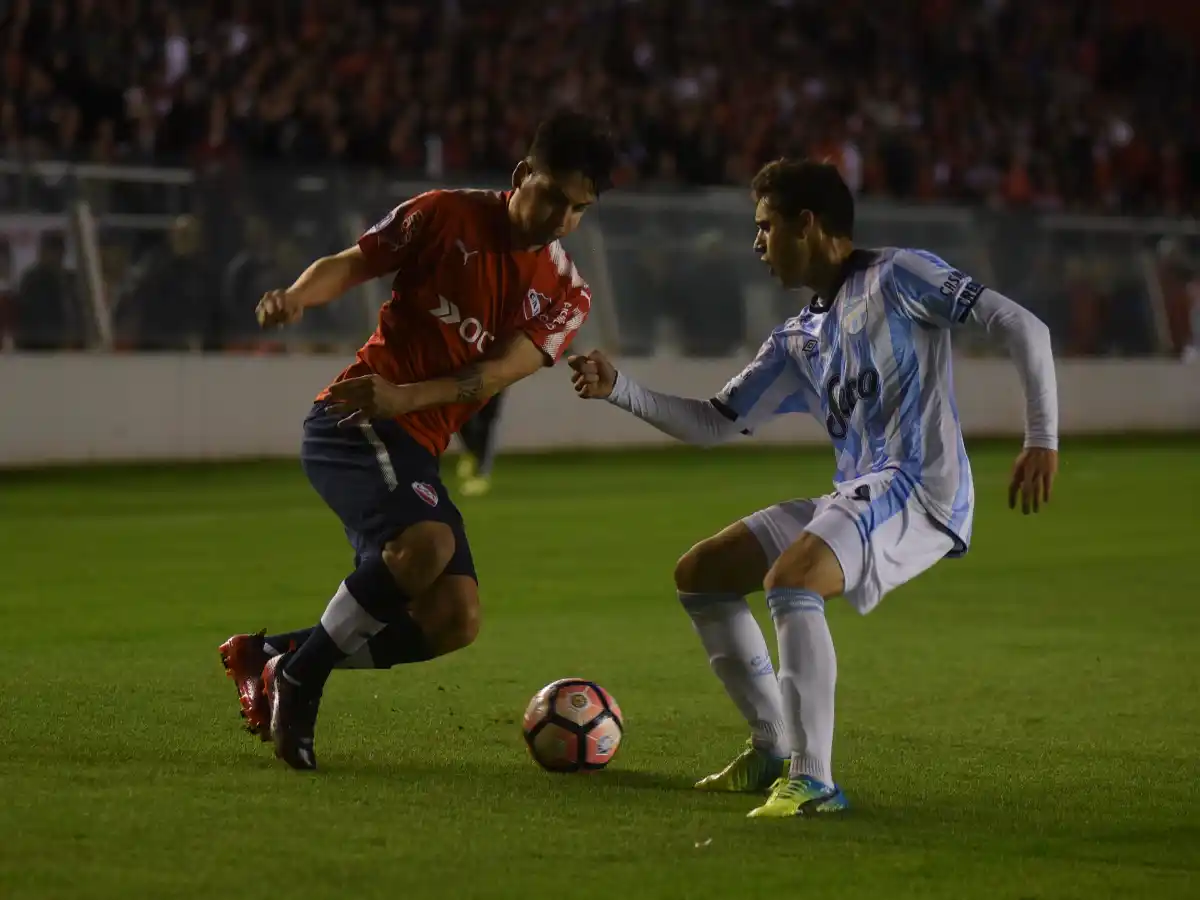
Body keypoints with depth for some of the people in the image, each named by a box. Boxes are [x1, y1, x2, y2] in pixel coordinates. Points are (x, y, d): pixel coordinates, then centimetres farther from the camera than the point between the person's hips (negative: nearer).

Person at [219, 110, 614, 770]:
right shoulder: (445, 216, -1)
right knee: (428, 541, -32)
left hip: (418, 448, 6)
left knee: (456, 620, -6)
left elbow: (500, 370, -5)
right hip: (351, 420, -6)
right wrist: (298, 296, -21)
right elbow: (351, 264, 3)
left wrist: (406, 397, -22)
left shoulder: (565, 295, 8)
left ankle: (271, 656, 9)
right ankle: (298, 678, -14)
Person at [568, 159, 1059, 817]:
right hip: (854, 494, 9)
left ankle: (813, 781, -31)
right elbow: (713, 425, 23)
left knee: (788, 581, -32)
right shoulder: (798, 341, 19)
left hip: (918, 486, -9)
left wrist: (1043, 440, -16)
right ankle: (773, 751, 15)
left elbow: (1021, 326, -9)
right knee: (699, 576, 12)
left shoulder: (896, 277, -4)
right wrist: (618, 390, 13)